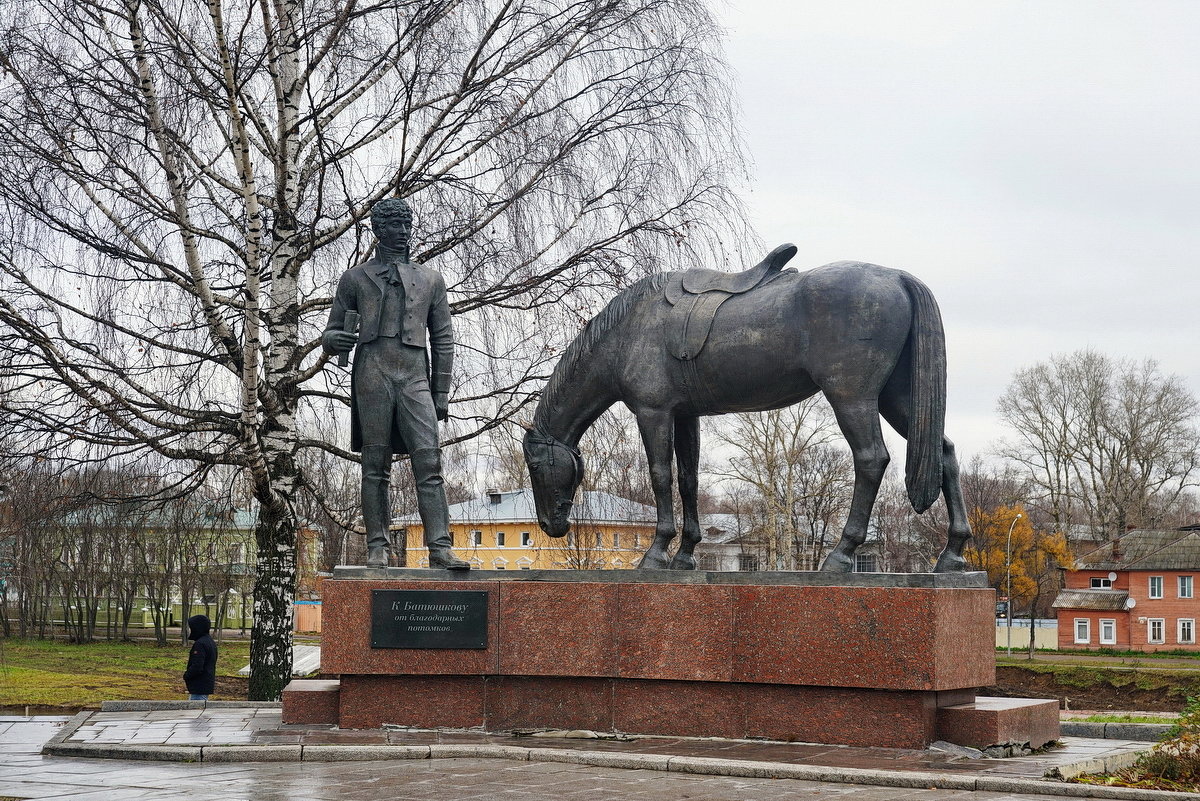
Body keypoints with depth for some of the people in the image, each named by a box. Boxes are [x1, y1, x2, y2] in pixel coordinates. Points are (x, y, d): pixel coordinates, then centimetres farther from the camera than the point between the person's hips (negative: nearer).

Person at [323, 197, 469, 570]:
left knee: (429, 462, -10)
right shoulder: (355, 278, 16)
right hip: (372, 375, -1)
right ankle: (378, 548, 0)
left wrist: (441, 394, 9)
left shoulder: (430, 279, 20)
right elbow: (332, 332, 17)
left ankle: (439, 547, -15)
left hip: (415, 377, 1)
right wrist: (333, 339, -10)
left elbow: (443, 340, 18)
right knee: (375, 466, -2)